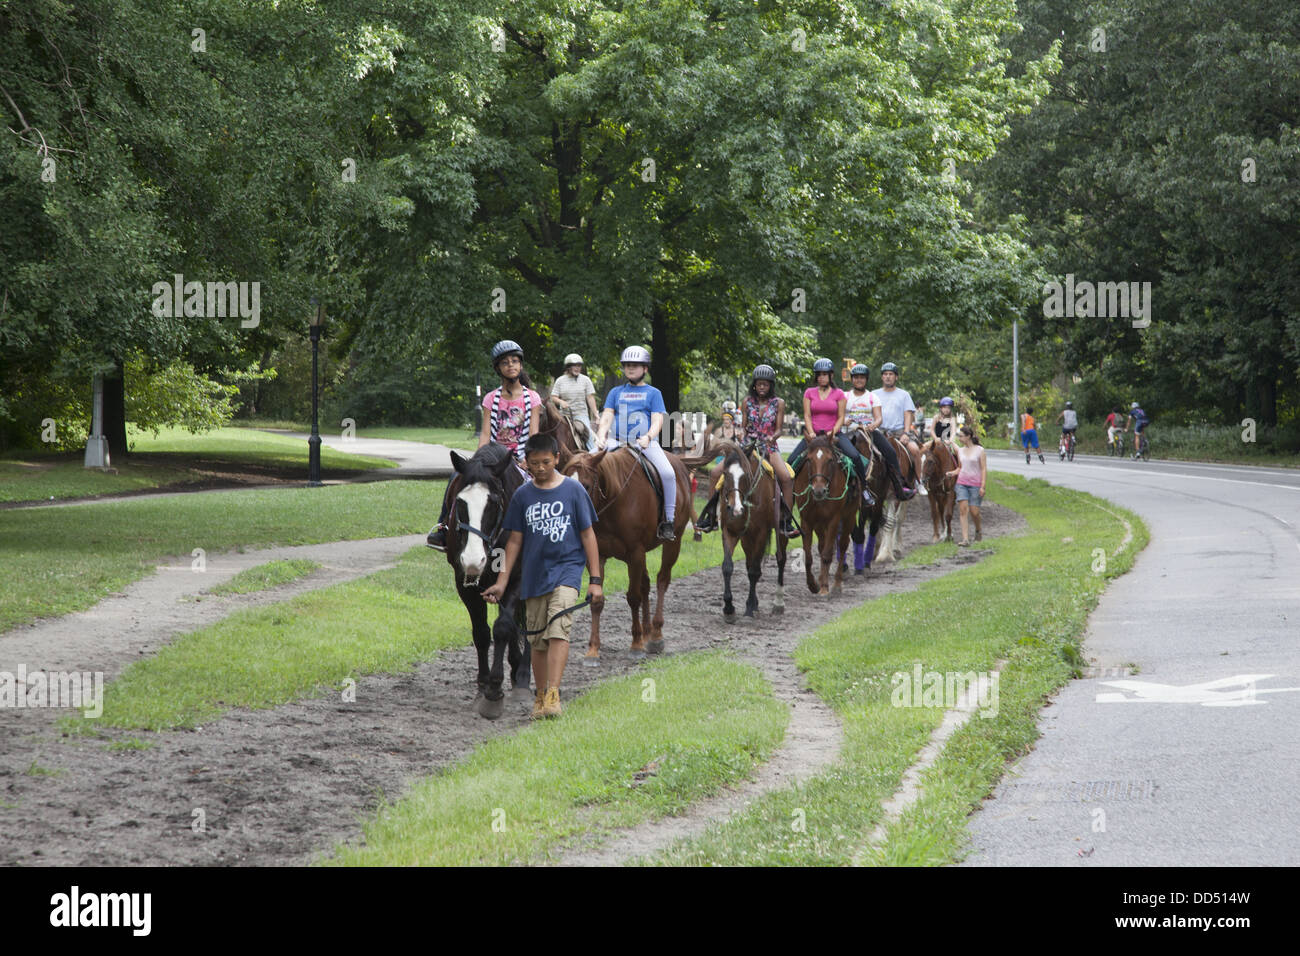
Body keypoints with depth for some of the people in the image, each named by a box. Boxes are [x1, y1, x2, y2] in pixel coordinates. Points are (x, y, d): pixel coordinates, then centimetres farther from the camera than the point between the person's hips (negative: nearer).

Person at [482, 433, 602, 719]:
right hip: (534, 575, 3)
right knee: (538, 640, 8)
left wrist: (595, 580, -1)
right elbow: (515, 541, 10)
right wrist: (502, 581, 5)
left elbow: (588, 535, 2)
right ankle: (540, 697, 21)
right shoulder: (523, 496, 5)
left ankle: (553, 695, -27)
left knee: (558, 630, -20)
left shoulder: (573, 489, -1)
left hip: (566, 569, -3)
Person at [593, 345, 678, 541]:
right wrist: (601, 436, -10)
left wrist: (647, 437, -19)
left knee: (668, 473, -27)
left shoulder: (653, 393, 12)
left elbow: (657, 421, 1)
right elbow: (606, 417, 11)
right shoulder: (616, 392, 20)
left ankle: (668, 521, -18)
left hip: (647, 444, -3)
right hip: (618, 443, 3)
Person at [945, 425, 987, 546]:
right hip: (962, 483, 3)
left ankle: (978, 530, 31)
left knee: (974, 511, -2)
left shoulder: (979, 450, -3)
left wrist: (982, 486, -11)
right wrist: (953, 473, 0)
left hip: (975, 485, -3)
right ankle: (965, 539, -12)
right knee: (964, 509, -10)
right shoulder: (960, 451, 10)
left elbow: (984, 469, -4)